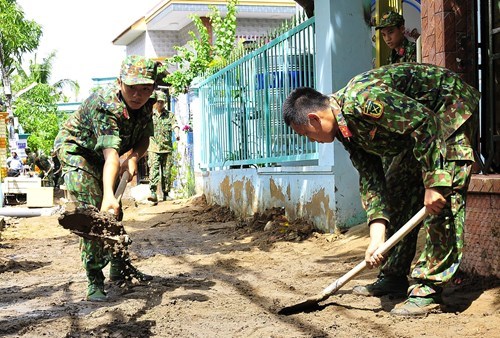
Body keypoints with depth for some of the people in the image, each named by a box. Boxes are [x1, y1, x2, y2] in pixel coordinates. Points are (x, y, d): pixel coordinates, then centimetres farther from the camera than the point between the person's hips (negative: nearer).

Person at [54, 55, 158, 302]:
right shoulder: (104, 106, -40)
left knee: (115, 212, 14)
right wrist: (108, 195, -64)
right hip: (76, 149, -7)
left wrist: (132, 156, -29)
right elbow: (111, 154, -52)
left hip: (101, 157, 7)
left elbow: (144, 140, -6)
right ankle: (95, 281, -14)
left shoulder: (145, 105, -17)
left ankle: (120, 267, 30)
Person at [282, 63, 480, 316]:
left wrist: (433, 184, -33)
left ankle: (428, 290, -15)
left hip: (453, 108, -10)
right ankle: (394, 277, 18)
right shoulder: (345, 128, -1)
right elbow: (370, 178, -4)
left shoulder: (362, 99, -31)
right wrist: (377, 235, -13)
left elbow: (425, 121, -33)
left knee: (441, 201, -17)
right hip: (419, 124, 10)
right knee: (396, 191, 10)